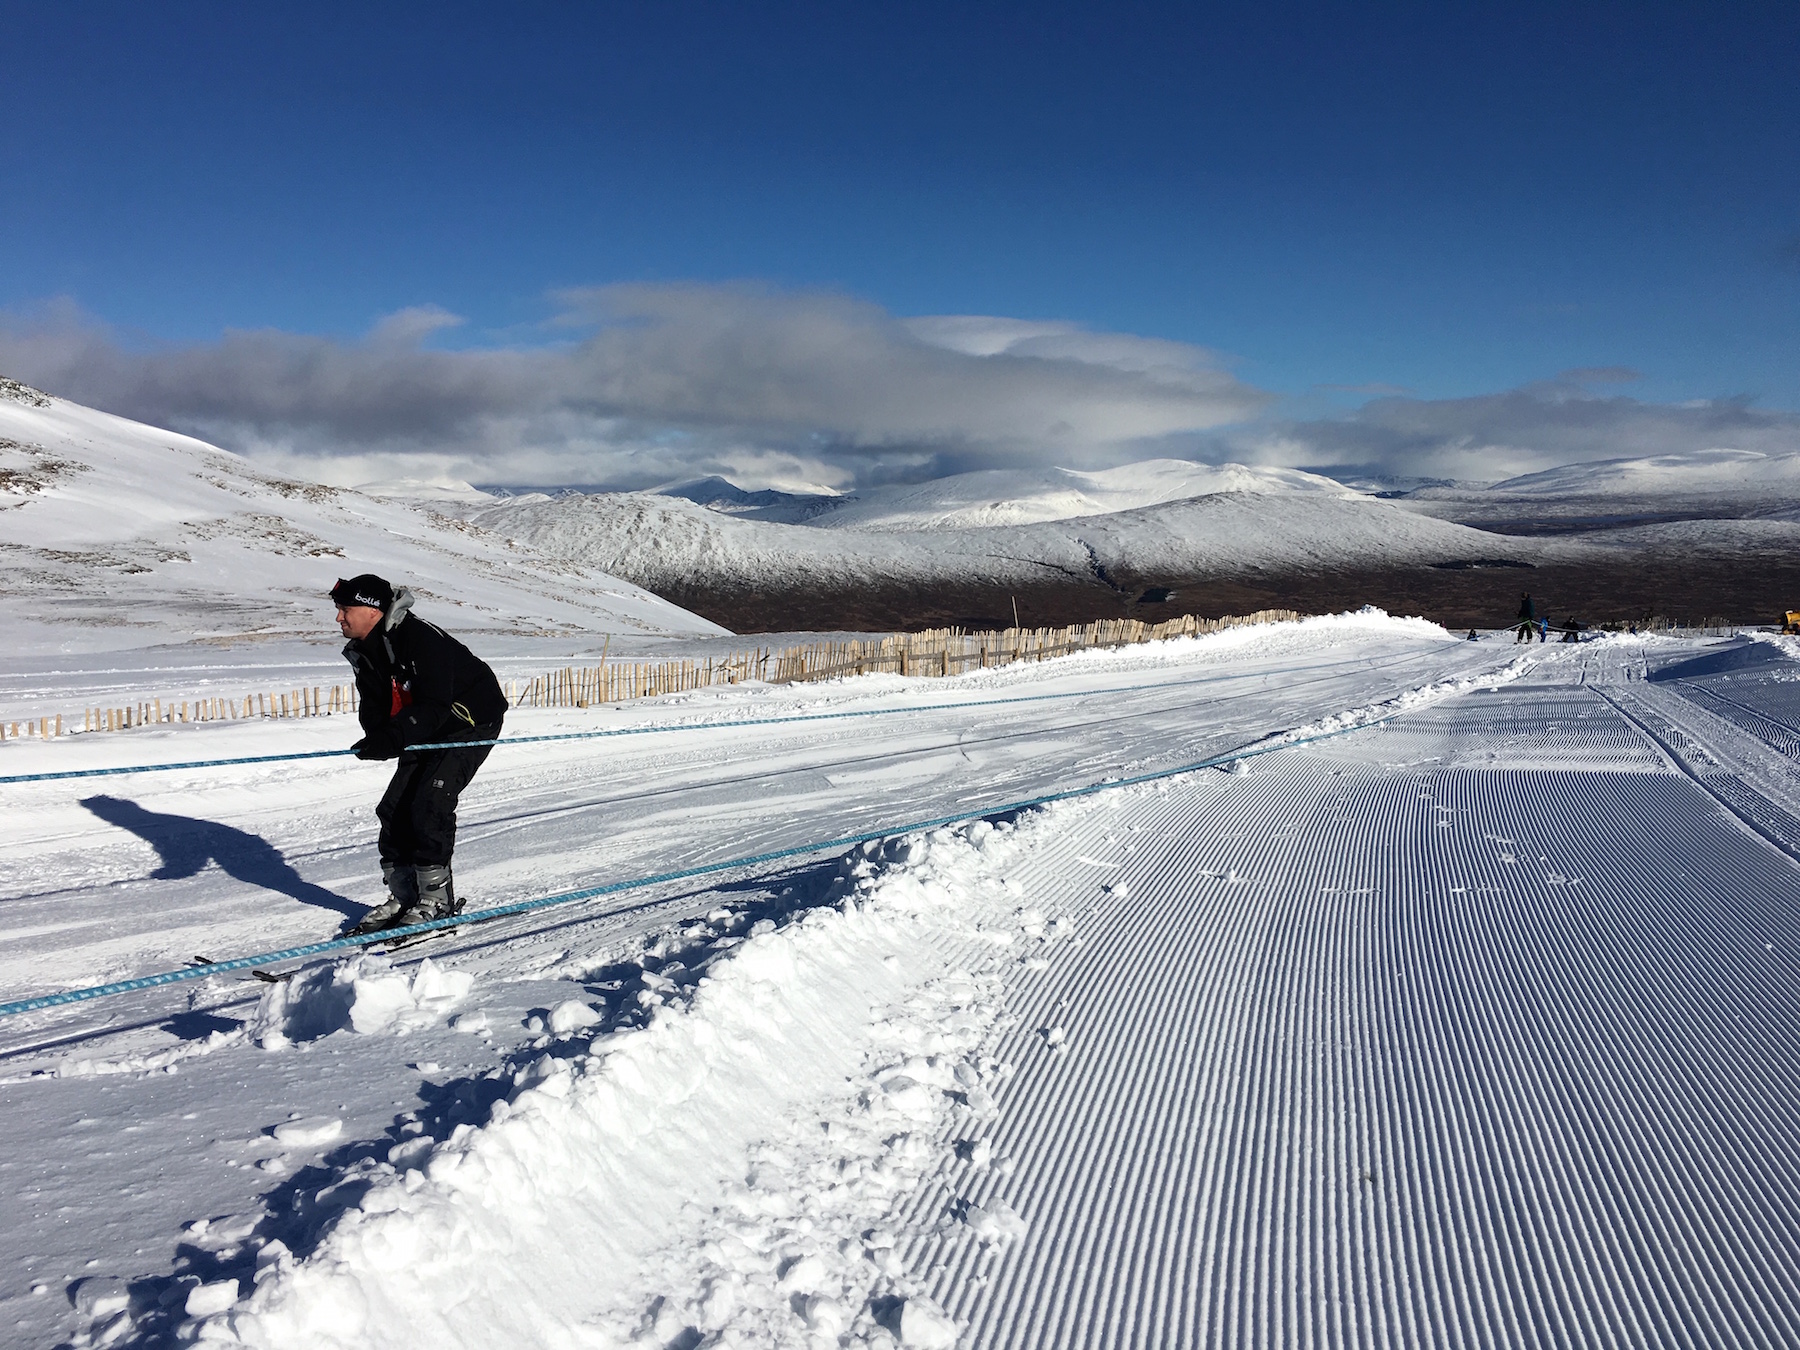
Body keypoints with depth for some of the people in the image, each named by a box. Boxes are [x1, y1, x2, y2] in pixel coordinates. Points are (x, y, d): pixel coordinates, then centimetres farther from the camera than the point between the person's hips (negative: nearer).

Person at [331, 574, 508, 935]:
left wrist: (392, 739, -43)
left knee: (429, 803, -18)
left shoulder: (421, 638, -28)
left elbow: (435, 705, -32)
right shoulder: (364, 652, 0)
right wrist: (378, 738, -23)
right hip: (427, 734, 9)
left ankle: (437, 898, -6)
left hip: (471, 721, -9)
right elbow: (374, 707, 0)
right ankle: (402, 895, 13)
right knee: (394, 807, 2)